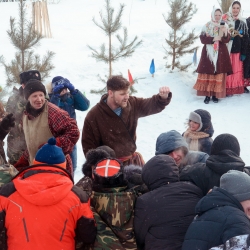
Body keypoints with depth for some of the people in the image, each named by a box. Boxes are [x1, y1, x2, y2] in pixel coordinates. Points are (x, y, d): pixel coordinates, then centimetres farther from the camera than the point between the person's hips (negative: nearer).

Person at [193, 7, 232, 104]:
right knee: (207, 75, -4)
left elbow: (227, 40, -3)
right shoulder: (206, 26, 3)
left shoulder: (224, 26, 6)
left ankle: (215, 95, 6)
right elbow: (202, 39, -4)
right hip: (208, 52, -1)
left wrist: (225, 33, -22)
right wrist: (213, 39, -17)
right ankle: (207, 95, 1)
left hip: (220, 53, 1)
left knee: (219, 75, -2)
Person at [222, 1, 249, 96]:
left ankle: (239, 87, 15)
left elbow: (245, 39, 6)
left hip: (237, 50, 3)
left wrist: (243, 53, 1)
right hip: (226, 49, -3)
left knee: (237, 69, 6)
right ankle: (227, 89, 2)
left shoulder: (242, 22, 7)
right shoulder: (224, 20, -1)